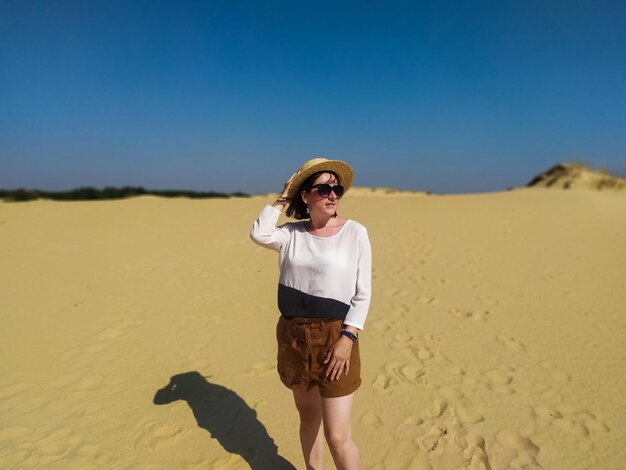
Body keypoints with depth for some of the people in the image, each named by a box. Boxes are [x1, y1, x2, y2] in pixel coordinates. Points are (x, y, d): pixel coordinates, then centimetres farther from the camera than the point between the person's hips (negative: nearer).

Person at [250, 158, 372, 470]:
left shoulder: (355, 232, -7)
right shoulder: (292, 234, 1)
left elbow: (363, 293, -7)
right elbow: (259, 234, -20)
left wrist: (347, 338, -16)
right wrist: (282, 198, -7)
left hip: (335, 337, -3)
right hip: (293, 335, 4)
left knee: (338, 437, -1)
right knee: (308, 416, 21)